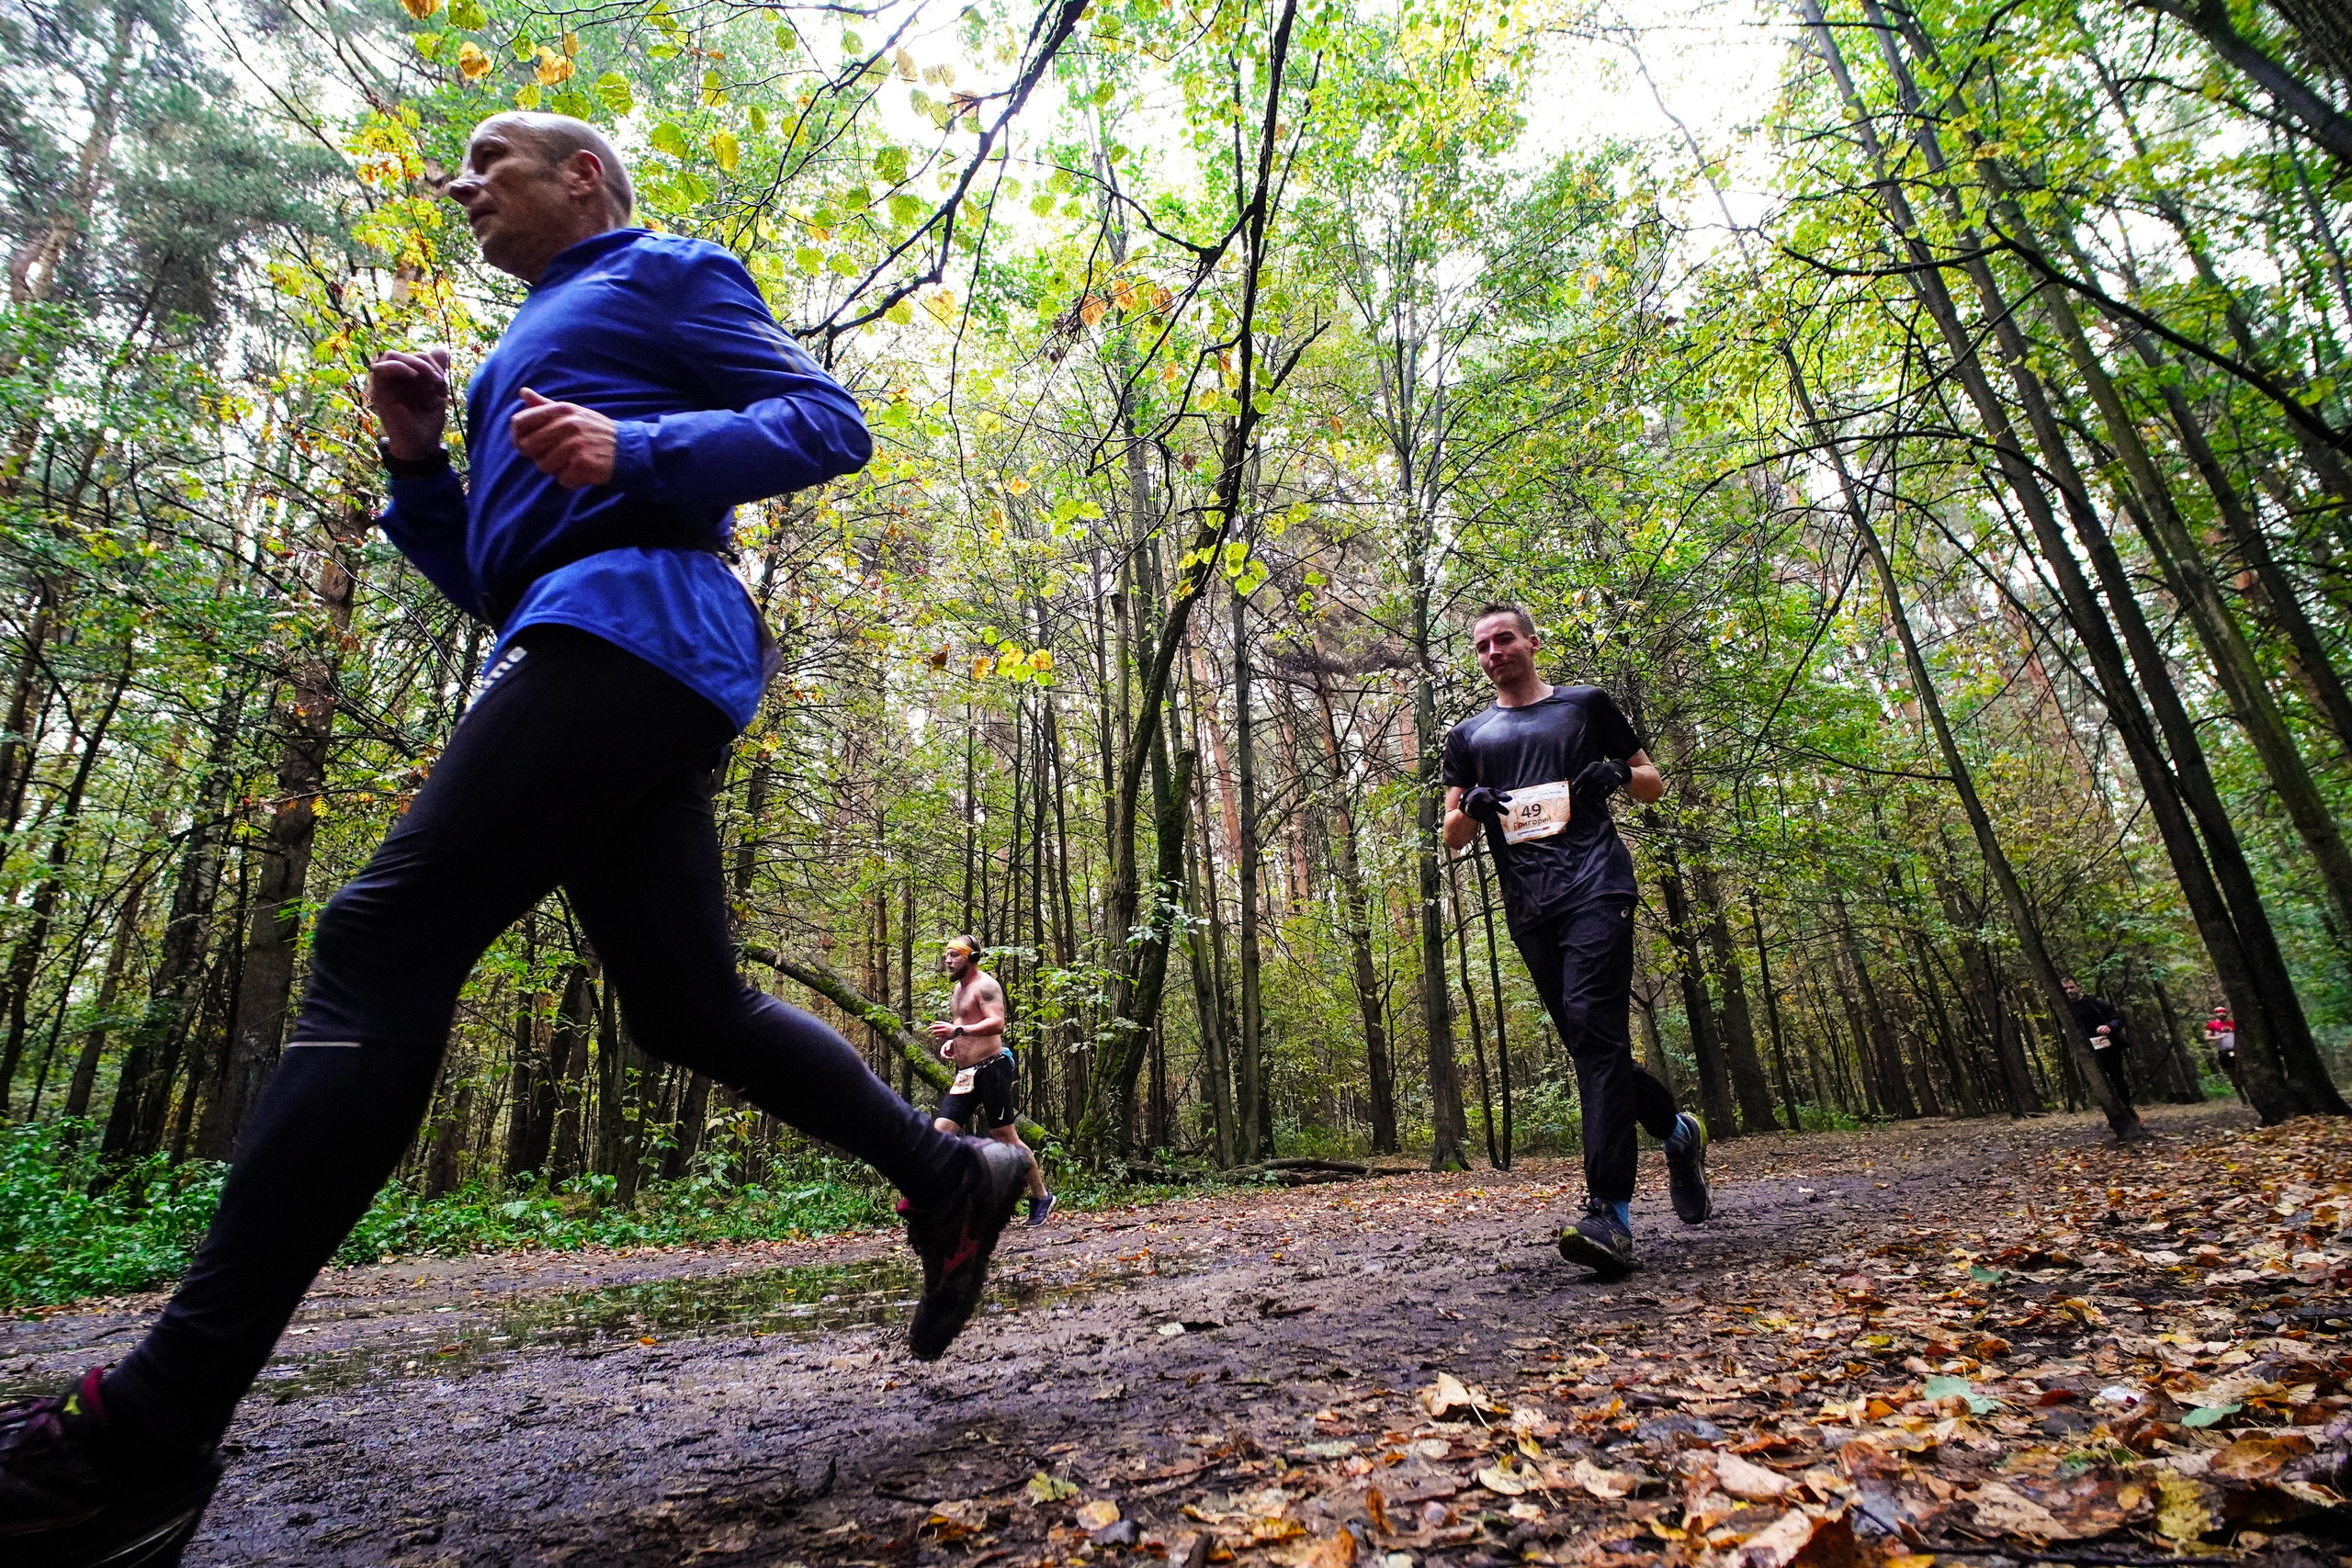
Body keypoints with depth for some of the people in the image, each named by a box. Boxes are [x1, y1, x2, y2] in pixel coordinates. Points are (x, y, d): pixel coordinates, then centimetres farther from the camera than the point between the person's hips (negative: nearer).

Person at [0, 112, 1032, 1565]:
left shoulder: (662, 269, 14)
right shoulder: (534, 354, 37)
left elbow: (830, 421, -1)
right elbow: (501, 579, 33)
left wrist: (633, 456, -13)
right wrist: (418, 463, 18)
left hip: (635, 617, -9)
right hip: (592, 661, 9)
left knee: (386, 941, -17)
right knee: (691, 1006, 3)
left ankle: (154, 1429, -16)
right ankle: (952, 1175, 10)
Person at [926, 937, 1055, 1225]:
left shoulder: (985, 985, -10)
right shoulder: (960, 987, 19)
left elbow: (997, 1023, -24)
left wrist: (957, 1030, -34)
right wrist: (950, 1042, 11)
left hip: (990, 1069, -9)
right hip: (965, 1075, 9)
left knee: (1006, 1137, -2)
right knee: (941, 1132, -3)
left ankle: (1041, 1197, 12)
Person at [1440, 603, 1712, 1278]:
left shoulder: (1586, 706, 13)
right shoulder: (1469, 736, 19)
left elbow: (1654, 785, 18)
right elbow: (1453, 837, 17)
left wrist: (1618, 774, -5)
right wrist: (1471, 807, -6)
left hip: (1595, 886, -4)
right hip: (1529, 906, 4)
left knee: (1595, 1028, -18)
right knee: (1588, 1041, 8)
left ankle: (1610, 1214, -19)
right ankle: (1677, 1130, 34)